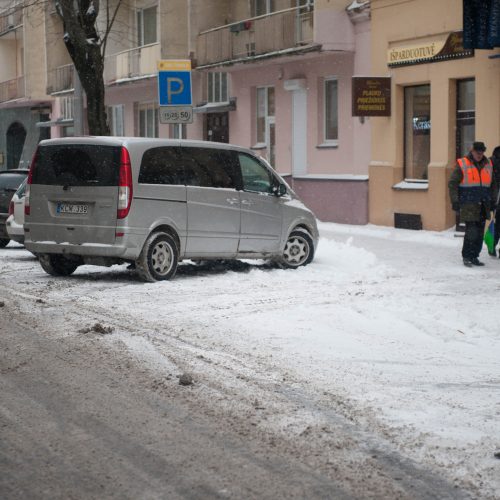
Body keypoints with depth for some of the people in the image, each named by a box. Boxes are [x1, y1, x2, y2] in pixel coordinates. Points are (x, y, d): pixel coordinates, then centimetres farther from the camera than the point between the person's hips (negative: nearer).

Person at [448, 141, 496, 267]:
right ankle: (467, 257, -2)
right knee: (471, 232, -12)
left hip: (483, 206, 6)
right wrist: (455, 201, -11)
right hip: (468, 206, -6)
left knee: (480, 233, 7)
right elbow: (452, 184, -4)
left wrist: (491, 201, 18)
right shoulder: (462, 165, -4)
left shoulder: (488, 165, 12)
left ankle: (474, 256, 16)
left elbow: (492, 185, 23)